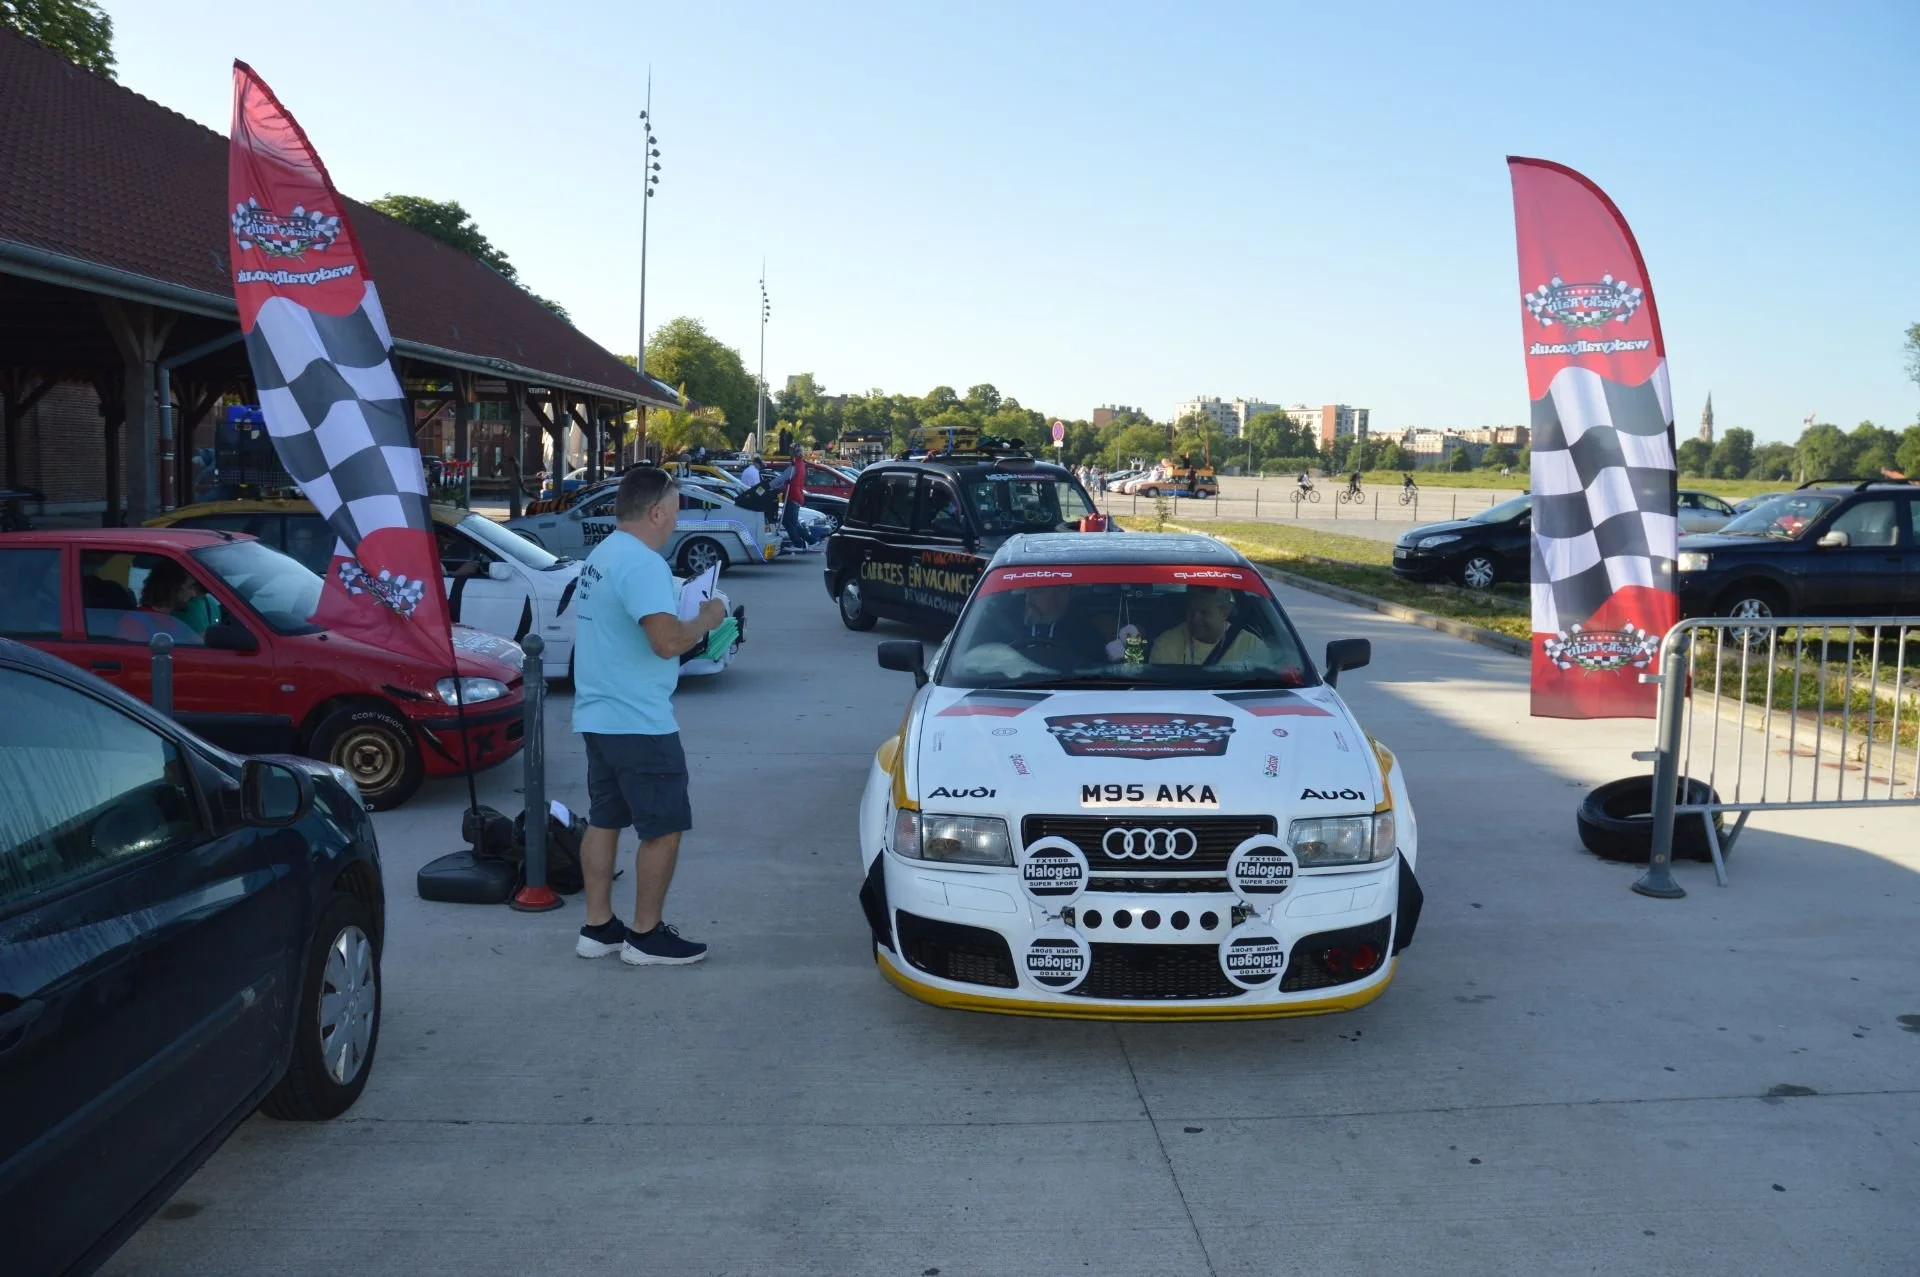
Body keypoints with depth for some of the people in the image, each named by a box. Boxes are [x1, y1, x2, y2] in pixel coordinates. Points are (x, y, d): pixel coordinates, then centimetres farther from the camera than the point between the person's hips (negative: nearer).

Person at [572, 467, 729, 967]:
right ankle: (646, 936, 7)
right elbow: (667, 641, -27)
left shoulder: (600, 556, 13)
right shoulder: (642, 563, -19)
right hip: (639, 722, -10)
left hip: (599, 715, 10)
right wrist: (706, 619, -9)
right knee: (665, 828, 0)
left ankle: (598, 927, 21)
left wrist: (688, 619, 14)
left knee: (603, 820, 14)